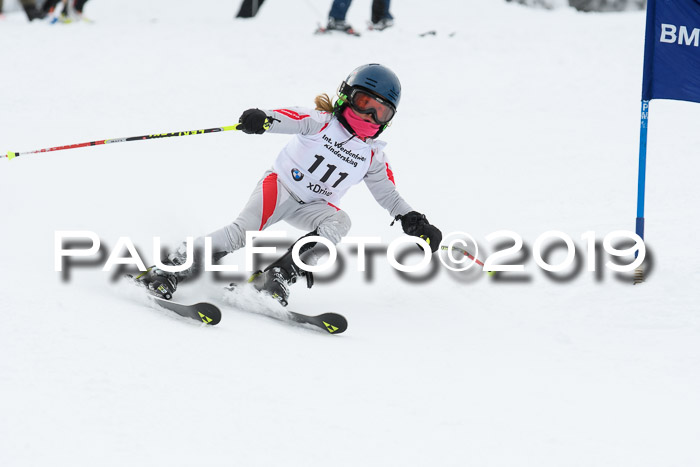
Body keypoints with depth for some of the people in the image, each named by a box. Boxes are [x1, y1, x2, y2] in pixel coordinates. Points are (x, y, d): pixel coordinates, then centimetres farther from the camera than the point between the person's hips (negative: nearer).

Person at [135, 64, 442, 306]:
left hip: (313, 207, 4)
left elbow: (388, 195, 18)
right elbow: (289, 119, -24)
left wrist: (414, 222, 5)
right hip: (281, 186, -4)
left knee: (339, 222, -28)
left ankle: (277, 278, -33)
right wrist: (263, 119, -46)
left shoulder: (373, 155, 7)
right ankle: (172, 270, -25)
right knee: (245, 229, -27)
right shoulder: (321, 123, -7)